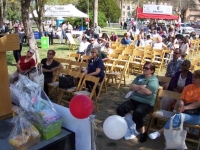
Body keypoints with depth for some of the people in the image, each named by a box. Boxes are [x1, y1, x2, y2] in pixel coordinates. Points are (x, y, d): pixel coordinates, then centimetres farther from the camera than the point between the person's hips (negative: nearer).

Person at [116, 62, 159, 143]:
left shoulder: (154, 80, -6)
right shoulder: (139, 77, 15)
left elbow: (147, 91, -21)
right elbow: (131, 87, 5)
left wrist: (136, 88, -6)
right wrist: (140, 87, -13)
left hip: (147, 103, -6)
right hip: (134, 100, 6)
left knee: (137, 113, -33)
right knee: (120, 109, -13)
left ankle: (143, 132, -9)